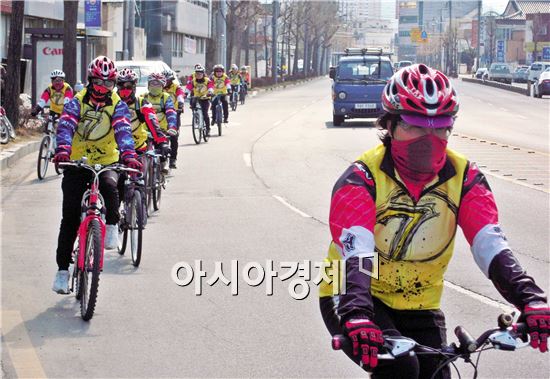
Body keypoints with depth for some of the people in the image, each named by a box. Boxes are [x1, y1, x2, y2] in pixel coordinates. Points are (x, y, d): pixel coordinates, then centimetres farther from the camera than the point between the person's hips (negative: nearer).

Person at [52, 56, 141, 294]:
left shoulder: (117, 105, -1)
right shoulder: (77, 102, -1)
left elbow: (123, 131, -16)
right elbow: (66, 126, -17)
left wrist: (128, 155, -36)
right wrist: (63, 149, -38)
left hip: (107, 163, 0)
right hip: (76, 165, 0)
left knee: (109, 186, -35)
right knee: (70, 218, -5)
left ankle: (111, 227, -9)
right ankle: (63, 268, 3)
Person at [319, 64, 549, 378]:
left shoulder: (465, 178, -9)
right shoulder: (362, 178, -20)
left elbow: (491, 245, -20)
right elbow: (355, 251, -34)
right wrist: (357, 317, -52)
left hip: (418, 308, 4)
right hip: (353, 301, -4)